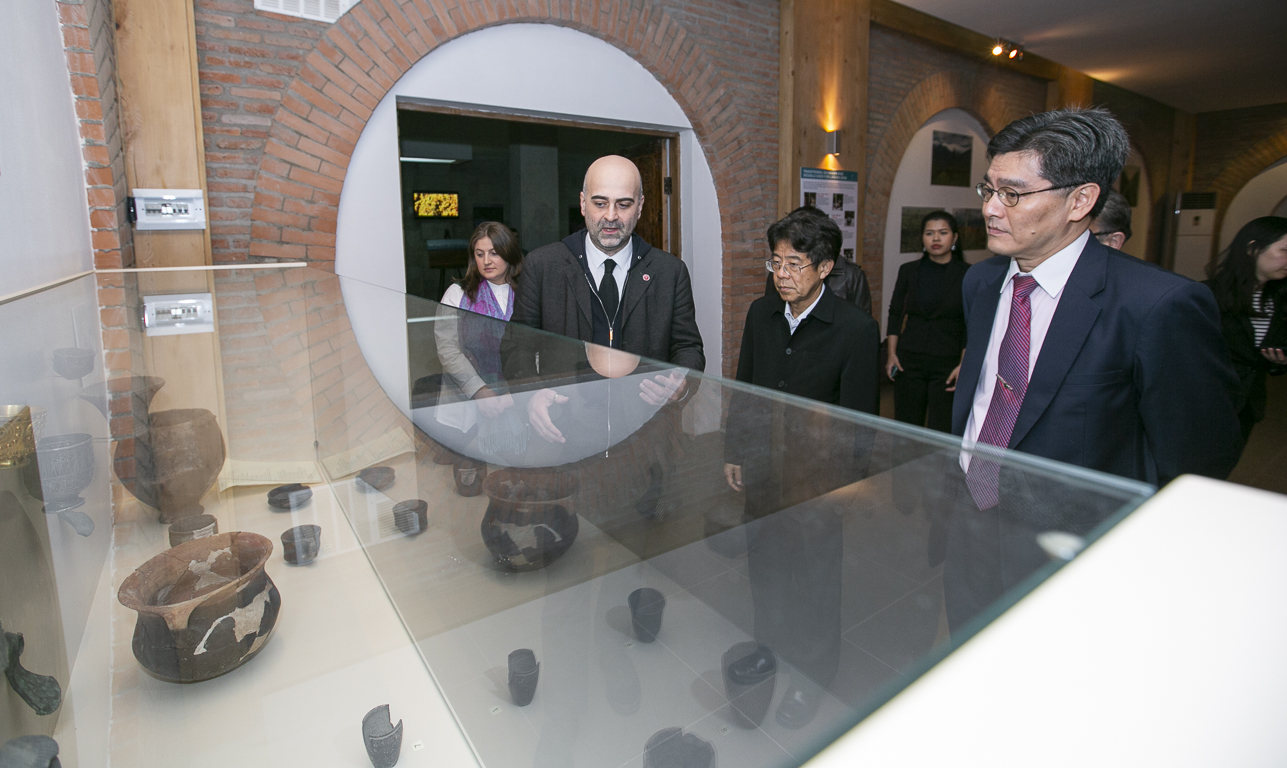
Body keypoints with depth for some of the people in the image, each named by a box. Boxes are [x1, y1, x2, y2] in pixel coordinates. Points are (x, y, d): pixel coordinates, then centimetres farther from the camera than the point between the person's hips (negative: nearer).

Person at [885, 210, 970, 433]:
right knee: (906, 427, 5)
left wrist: (964, 365, -9)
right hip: (909, 360, 2)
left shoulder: (968, 274, -1)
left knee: (943, 431, -1)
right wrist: (892, 353, 2)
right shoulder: (908, 271, 6)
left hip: (947, 363, -2)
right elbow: (895, 313, 10)